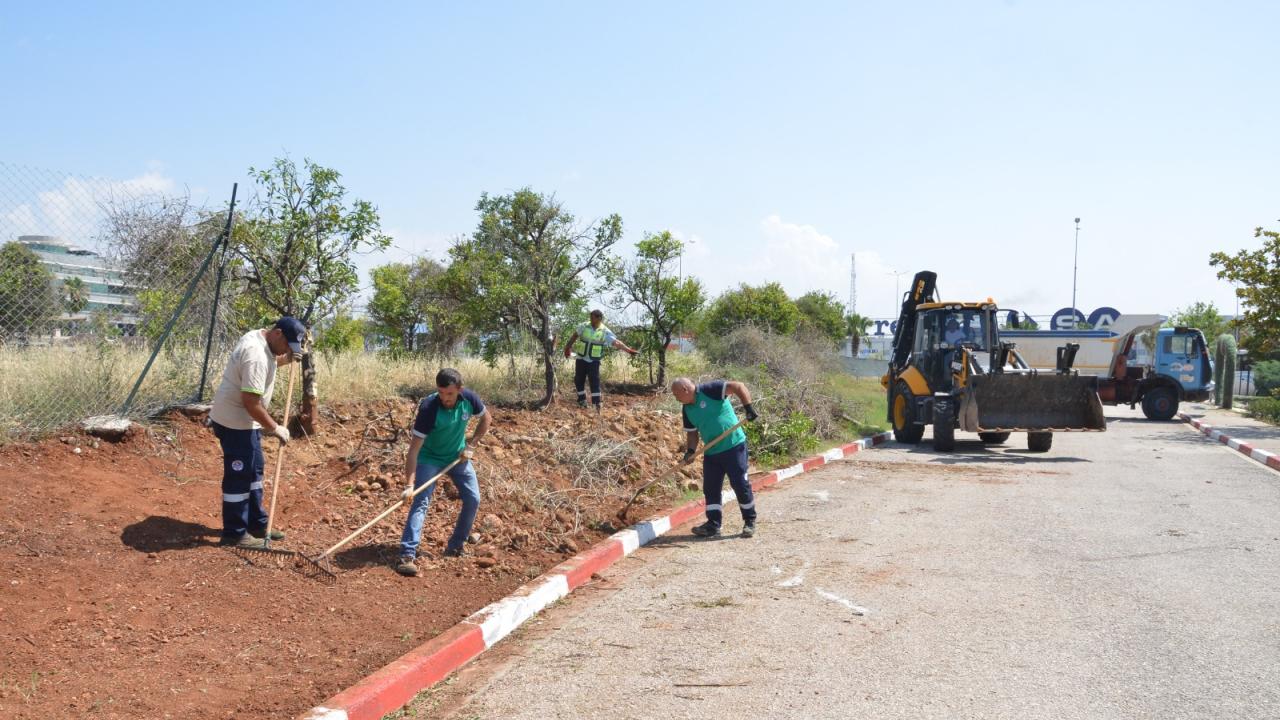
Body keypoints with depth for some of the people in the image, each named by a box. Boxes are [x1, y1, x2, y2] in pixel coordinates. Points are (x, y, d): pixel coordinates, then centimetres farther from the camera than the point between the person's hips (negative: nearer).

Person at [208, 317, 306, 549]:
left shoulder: (258, 338, 3)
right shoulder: (256, 354, -29)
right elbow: (251, 402, -30)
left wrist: (284, 360, 9)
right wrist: (275, 428, -21)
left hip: (244, 420, 11)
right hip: (235, 422, -11)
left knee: (253, 471, 18)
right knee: (238, 476, -2)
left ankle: (257, 525, 28)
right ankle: (234, 533, 7)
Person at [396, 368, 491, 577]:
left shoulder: (469, 399, -20)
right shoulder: (428, 407, -32)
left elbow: (485, 419, 3)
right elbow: (414, 448, -31)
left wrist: (471, 445, -6)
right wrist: (410, 484, -36)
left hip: (458, 455, 5)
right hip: (430, 457, -5)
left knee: (473, 499, 3)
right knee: (420, 502, -19)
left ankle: (455, 547, 21)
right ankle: (407, 555, -25)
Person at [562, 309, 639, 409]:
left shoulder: (605, 332, -10)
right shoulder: (584, 326, -4)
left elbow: (616, 342, -17)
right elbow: (574, 337, 10)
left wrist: (629, 350, -27)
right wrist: (567, 348, 13)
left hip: (594, 361, -3)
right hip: (581, 359, 3)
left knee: (595, 381, -11)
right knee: (579, 380, 7)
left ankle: (596, 403, -8)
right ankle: (582, 401, 21)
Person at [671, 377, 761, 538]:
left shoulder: (710, 390, -14)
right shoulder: (687, 410, 8)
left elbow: (738, 386, -20)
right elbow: (692, 433, 15)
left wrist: (748, 407, -29)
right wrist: (691, 450, -2)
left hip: (733, 446, -7)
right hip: (711, 452, 7)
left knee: (740, 485, -1)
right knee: (710, 488, 6)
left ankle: (750, 522, 12)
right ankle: (713, 524, 15)